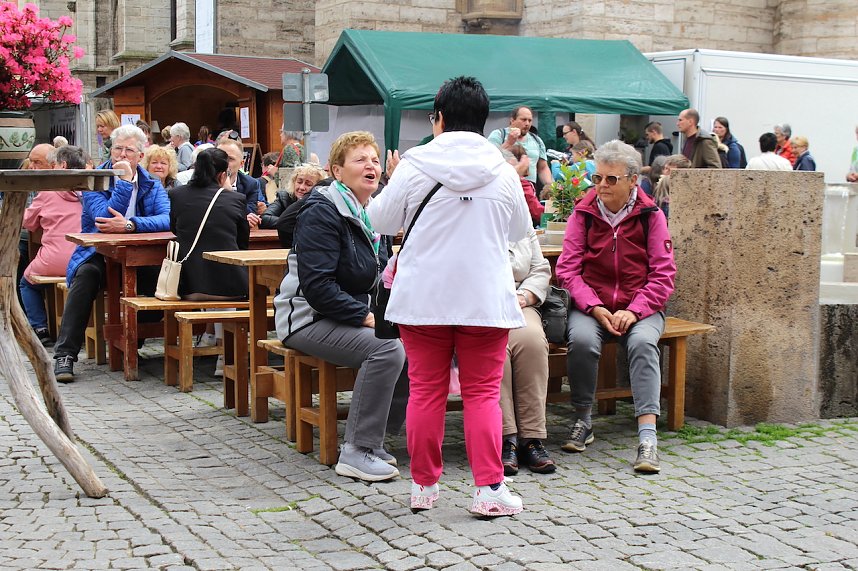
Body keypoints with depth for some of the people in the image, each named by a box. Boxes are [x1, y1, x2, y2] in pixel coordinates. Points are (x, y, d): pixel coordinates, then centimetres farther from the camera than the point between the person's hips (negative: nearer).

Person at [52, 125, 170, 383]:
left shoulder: (152, 185, 6)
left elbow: (167, 219, -15)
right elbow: (103, 220, -17)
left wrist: (130, 225, -30)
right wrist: (124, 183, -18)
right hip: (98, 254, -1)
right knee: (87, 274, -34)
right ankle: (65, 354, -30)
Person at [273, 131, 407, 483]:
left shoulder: (373, 213, 13)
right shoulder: (322, 212, -14)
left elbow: (381, 278, 21)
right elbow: (316, 285, -22)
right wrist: (365, 316, -24)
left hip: (357, 316, 9)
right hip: (309, 318, -8)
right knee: (387, 348, -29)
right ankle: (356, 452, -21)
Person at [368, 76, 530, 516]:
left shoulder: (415, 165, -6)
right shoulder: (503, 172, -2)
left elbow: (381, 220, 4)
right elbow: (520, 229, 13)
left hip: (422, 297, 0)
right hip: (485, 298, 0)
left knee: (426, 391, 9)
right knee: (483, 393, 6)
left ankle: (423, 484, 17)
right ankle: (489, 488, 2)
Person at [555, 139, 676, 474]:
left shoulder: (650, 215, 2)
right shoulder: (584, 213, 4)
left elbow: (663, 275, -2)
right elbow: (567, 269, -2)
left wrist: (633, 311, -16)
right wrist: (595, 308, -16)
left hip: (641, 306, -1)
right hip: (591, 304, 1)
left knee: (643, 343, -32)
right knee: (581, 339, -31)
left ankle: (647, 436, -35)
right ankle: (582, 420, -11)